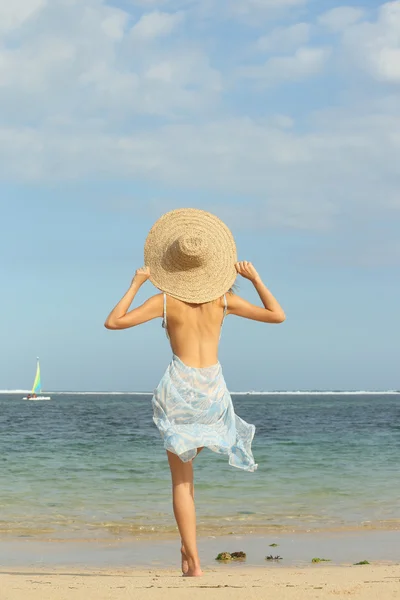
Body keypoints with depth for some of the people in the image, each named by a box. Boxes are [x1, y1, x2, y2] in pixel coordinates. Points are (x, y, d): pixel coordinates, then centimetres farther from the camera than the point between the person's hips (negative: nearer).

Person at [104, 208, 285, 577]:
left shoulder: (165, 300, -5)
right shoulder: (223, 298, 0)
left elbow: (113, 322, -6)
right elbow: (277, 315, 4)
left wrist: (136, 284, 1)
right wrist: (254, 277, 8)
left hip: (179, 385, -3)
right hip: (213, 388, 3)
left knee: (182, 478, 3)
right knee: (187, 462, 29)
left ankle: (194, 563, -3)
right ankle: (188, 544, 24)